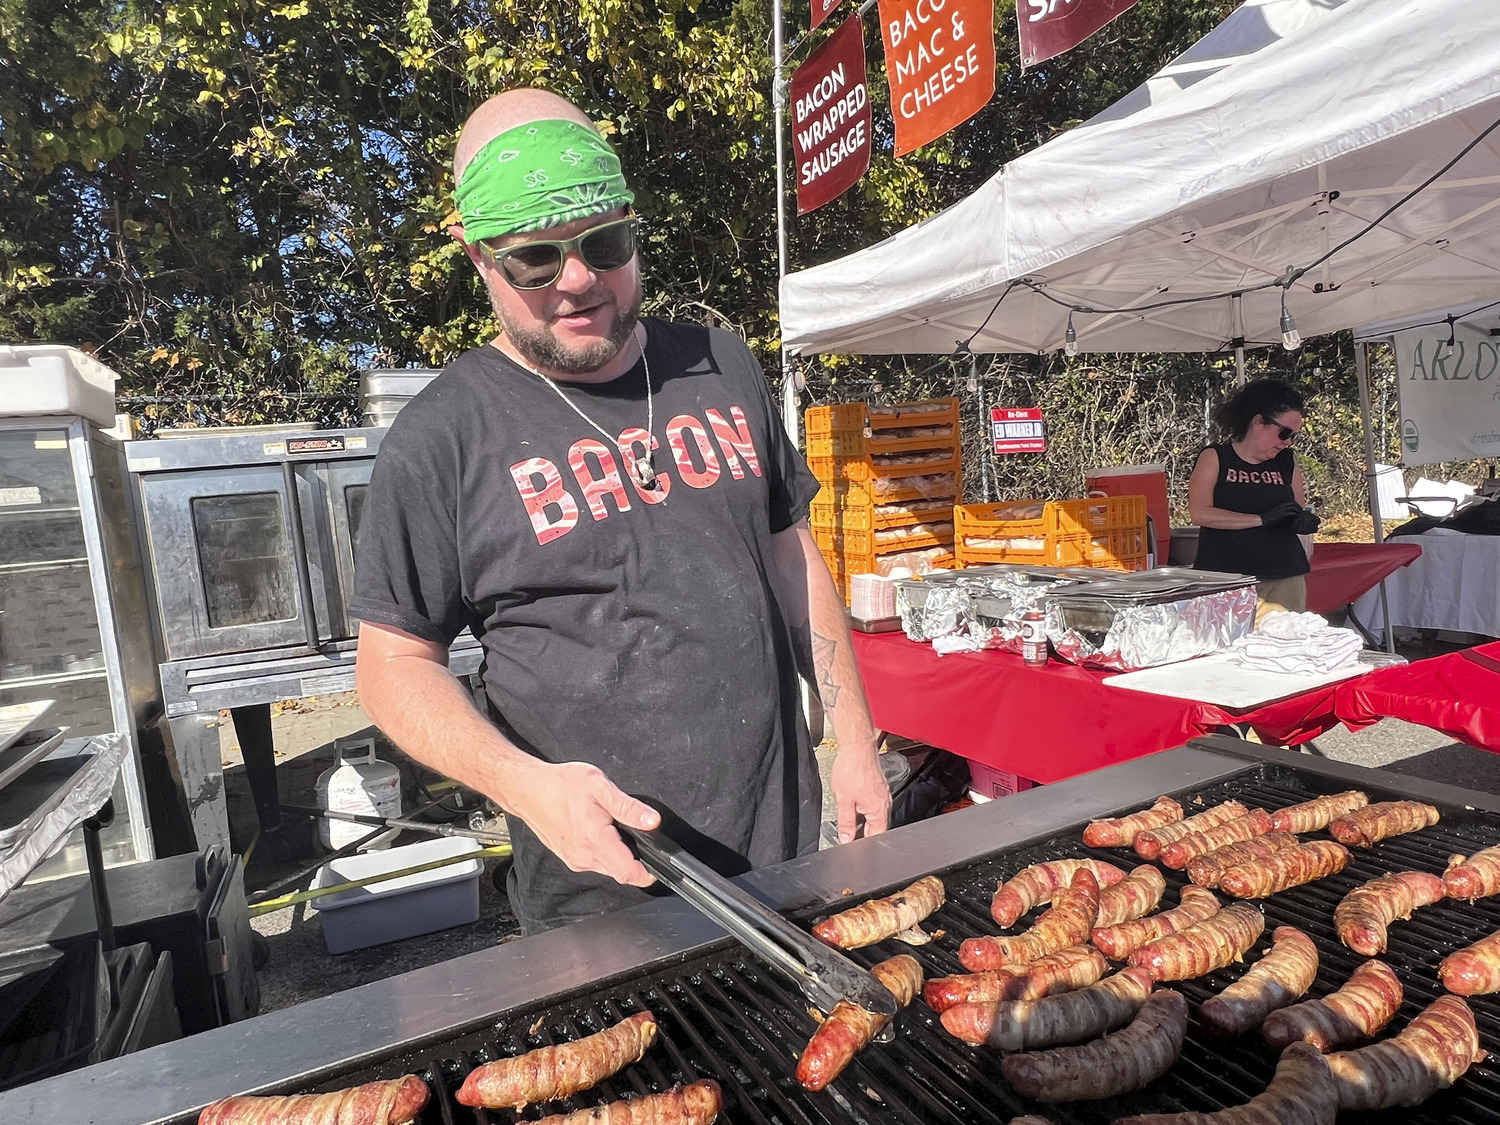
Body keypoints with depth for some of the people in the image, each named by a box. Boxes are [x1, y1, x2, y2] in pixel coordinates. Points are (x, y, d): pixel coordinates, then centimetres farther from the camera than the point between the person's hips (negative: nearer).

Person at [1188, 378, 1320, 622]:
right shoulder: (1214, 458, 1)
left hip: (1285, 579, 4)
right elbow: (1200, 513, -11)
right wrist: (1262, 519, -15)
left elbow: (1300, 510, 24)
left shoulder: (1287, 463, 14)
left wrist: (1304, 520, -1)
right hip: (1225, 579, -4)